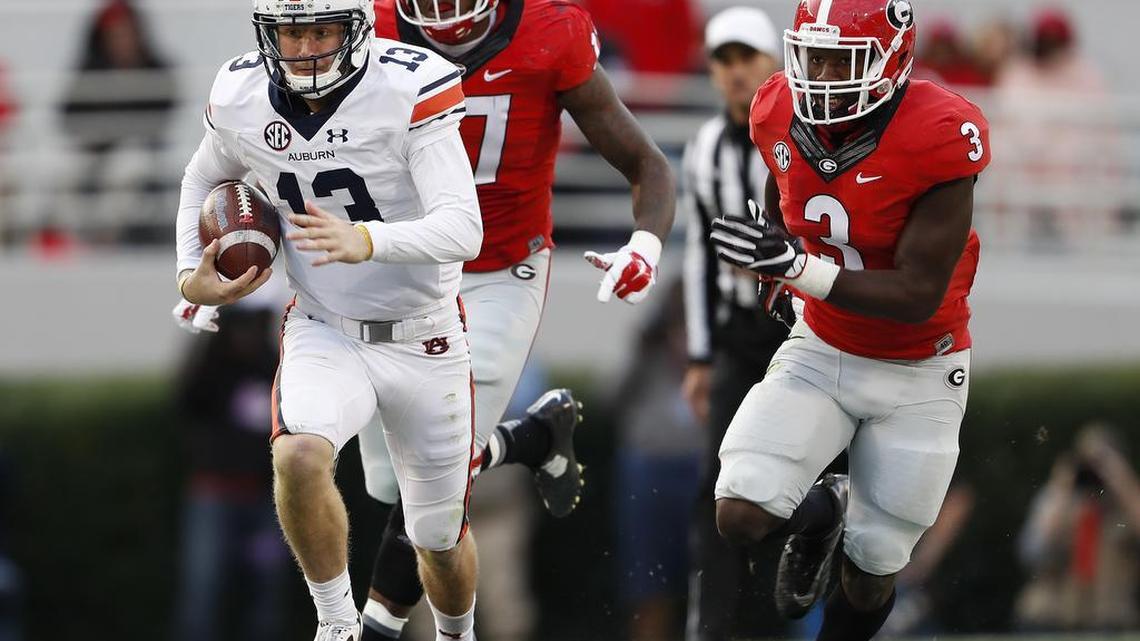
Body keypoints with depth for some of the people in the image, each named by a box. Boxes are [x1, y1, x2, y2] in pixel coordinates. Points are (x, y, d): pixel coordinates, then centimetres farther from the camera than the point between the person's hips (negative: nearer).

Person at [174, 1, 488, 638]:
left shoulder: (410, 90, -22)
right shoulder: (242, 100, -8)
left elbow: (464, 229, -29)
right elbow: (204, 179, 17)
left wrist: (365, 241, -46)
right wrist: (191, 276, 2)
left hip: (424, 340, -2)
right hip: (323, 333, 2)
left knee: (441, 538, 12)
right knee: (299, 455, -31)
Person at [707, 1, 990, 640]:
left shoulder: (939, 139, -27)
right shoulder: (784, 114, -11)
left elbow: (917, 296, -28)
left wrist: (798, 267, -36)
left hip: (918, 375, -4)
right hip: (821, 349, 4)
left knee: (872, 573, 7)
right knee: (741, 517, -15)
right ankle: (820, 512, 19)